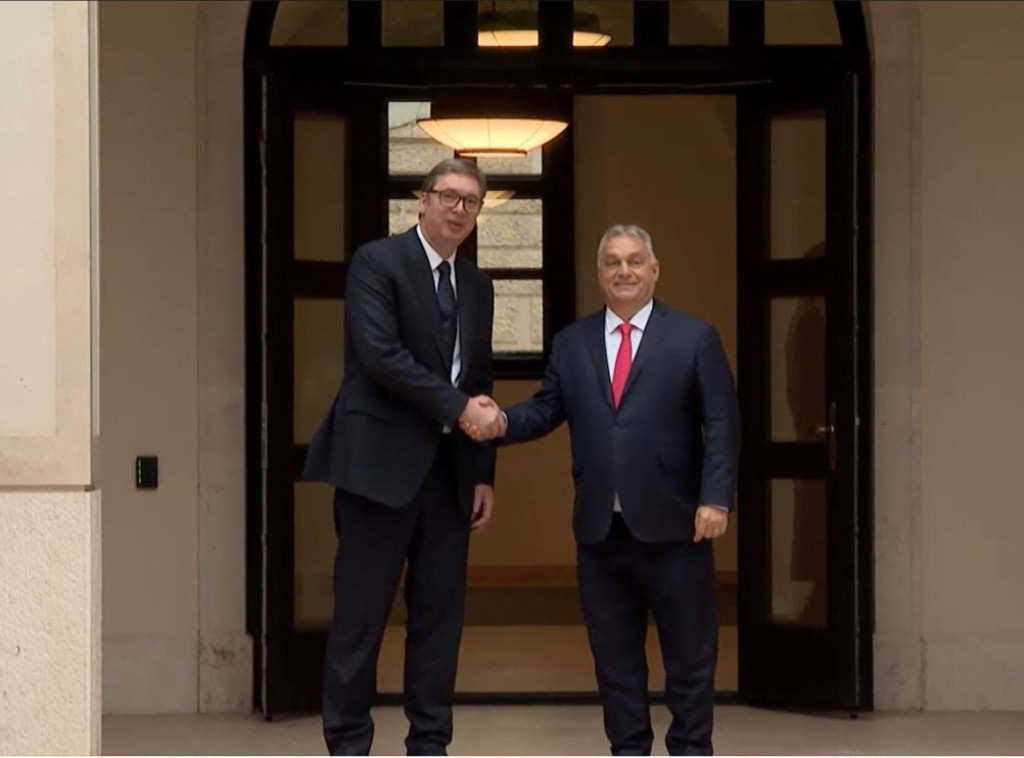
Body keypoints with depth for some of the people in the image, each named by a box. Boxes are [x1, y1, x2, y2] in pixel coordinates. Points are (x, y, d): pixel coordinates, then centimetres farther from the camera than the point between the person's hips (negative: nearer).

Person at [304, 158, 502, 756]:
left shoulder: (477, 285, 16)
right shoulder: (377, 262, -5)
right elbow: (380, 353, -17)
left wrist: (485, 473, 13)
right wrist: (456, 407, -16)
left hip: (449, 469, 6)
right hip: (381, 461, -6)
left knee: (441, 611, 6)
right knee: (362, 612, -3)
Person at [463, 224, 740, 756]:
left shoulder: (695, 338, 2)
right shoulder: (571, 342, 12)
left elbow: (722, 425, -3)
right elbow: (546, 409, 9)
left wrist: (715, 500, -12)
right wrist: (503, 422, -13)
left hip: (672, 524, -3)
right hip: (600, 528, 3)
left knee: (689, 650, 3)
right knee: (613, 651, 9)